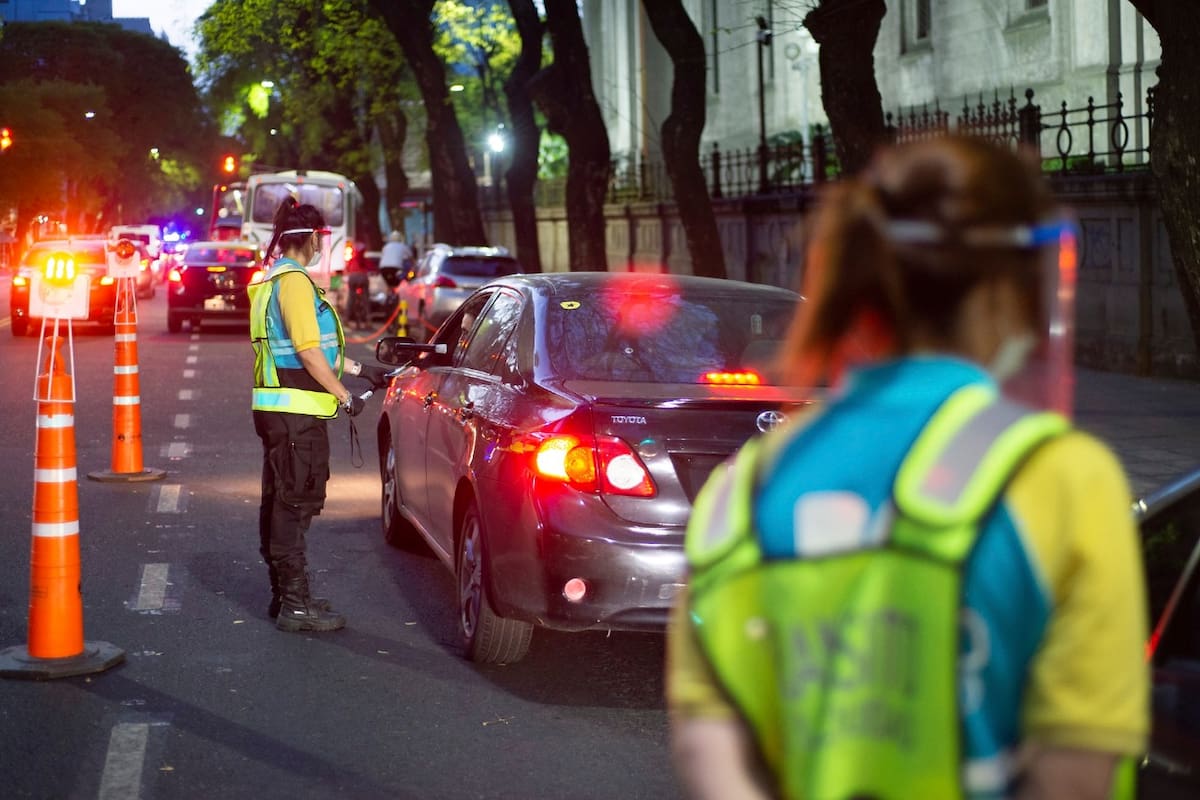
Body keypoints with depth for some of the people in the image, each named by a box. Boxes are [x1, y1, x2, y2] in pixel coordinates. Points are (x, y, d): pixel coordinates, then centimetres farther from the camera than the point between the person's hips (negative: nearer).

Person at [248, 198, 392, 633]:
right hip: (296, 412, -11)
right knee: (296, 503, -8)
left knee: (280, 502, 15)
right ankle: (296, 604, -6)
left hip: (277, 410, 11)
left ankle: (284, 595, 23)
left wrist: (360, 369, 26)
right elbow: (310, 352, -20)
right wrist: (345, 396, -12)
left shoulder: (275, 281, 18)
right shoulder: (294, 282, -15)